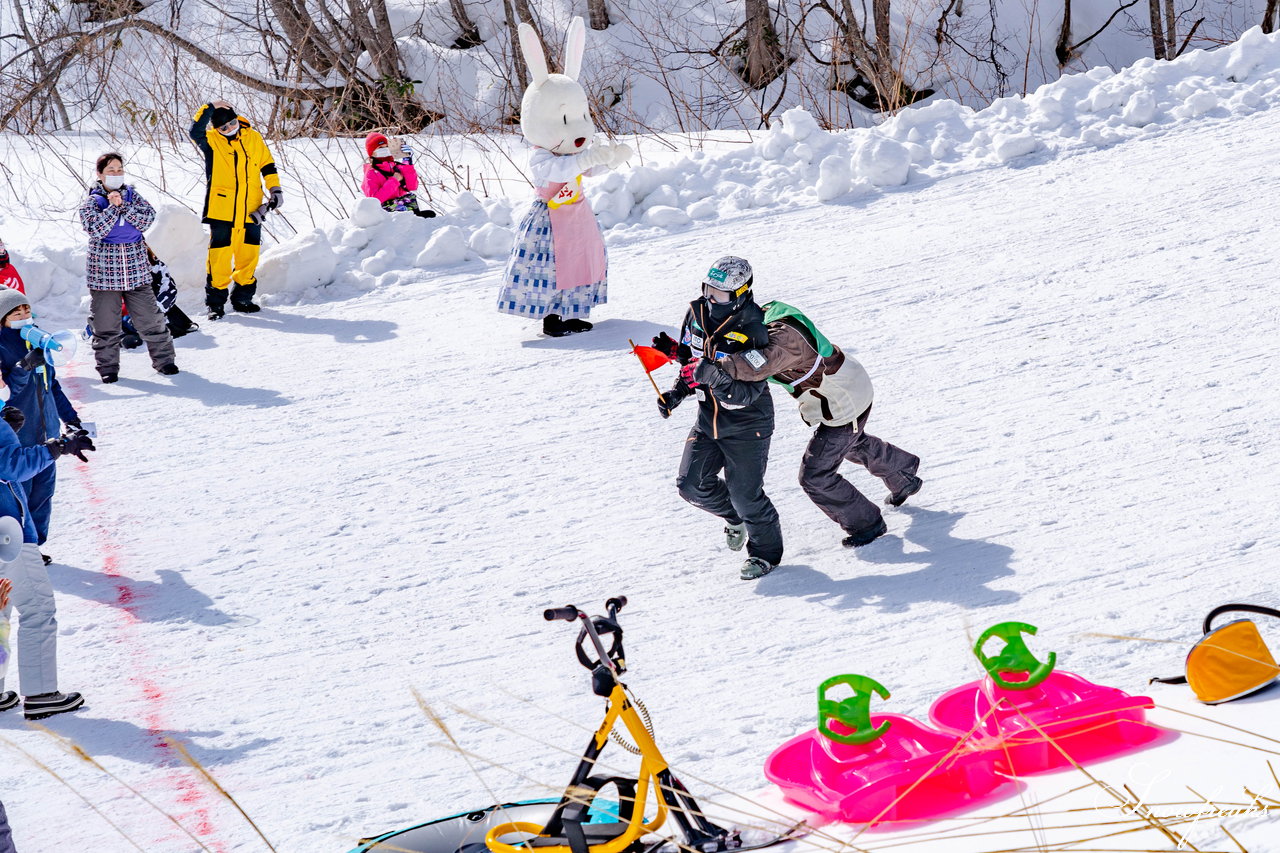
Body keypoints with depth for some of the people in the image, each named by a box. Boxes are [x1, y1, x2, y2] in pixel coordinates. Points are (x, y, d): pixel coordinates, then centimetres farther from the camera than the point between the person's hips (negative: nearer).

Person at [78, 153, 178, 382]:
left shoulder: (132, 195, 8)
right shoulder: (92, 202, -1)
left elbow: (148, 218, -7)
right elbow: (95, 229, -16)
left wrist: (123, 206, -16)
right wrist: (113, 207, -18)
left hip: (136, 268, 2)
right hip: (104, 270, -2)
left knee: (149, 317, 5)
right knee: (106, 322, 3)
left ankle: (163, 358, 17)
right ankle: (108, 367, 14)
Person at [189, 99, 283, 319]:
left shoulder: (254, 138, 9)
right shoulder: (212, 141, -1)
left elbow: (267, 164, 17)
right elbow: (195, 131, -22)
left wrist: (275, 189, 9)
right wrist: (211, 108, -20)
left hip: (251, 212, 3)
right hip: (222, 210, -3)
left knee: (249, 256, 8)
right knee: (220, 257, -5)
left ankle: (243, 298, 22)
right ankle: (215, 302, 4)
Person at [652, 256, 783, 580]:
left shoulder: (752, 331, -25)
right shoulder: (697, 313, -5)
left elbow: (748, 393, -27)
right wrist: (678, 391, -4)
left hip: (747, 423, -7)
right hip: (709, 417, 7)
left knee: (745, 494, -2)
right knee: (692, 484, 4)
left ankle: (766, 552, 23)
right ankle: (735, 516, 33)